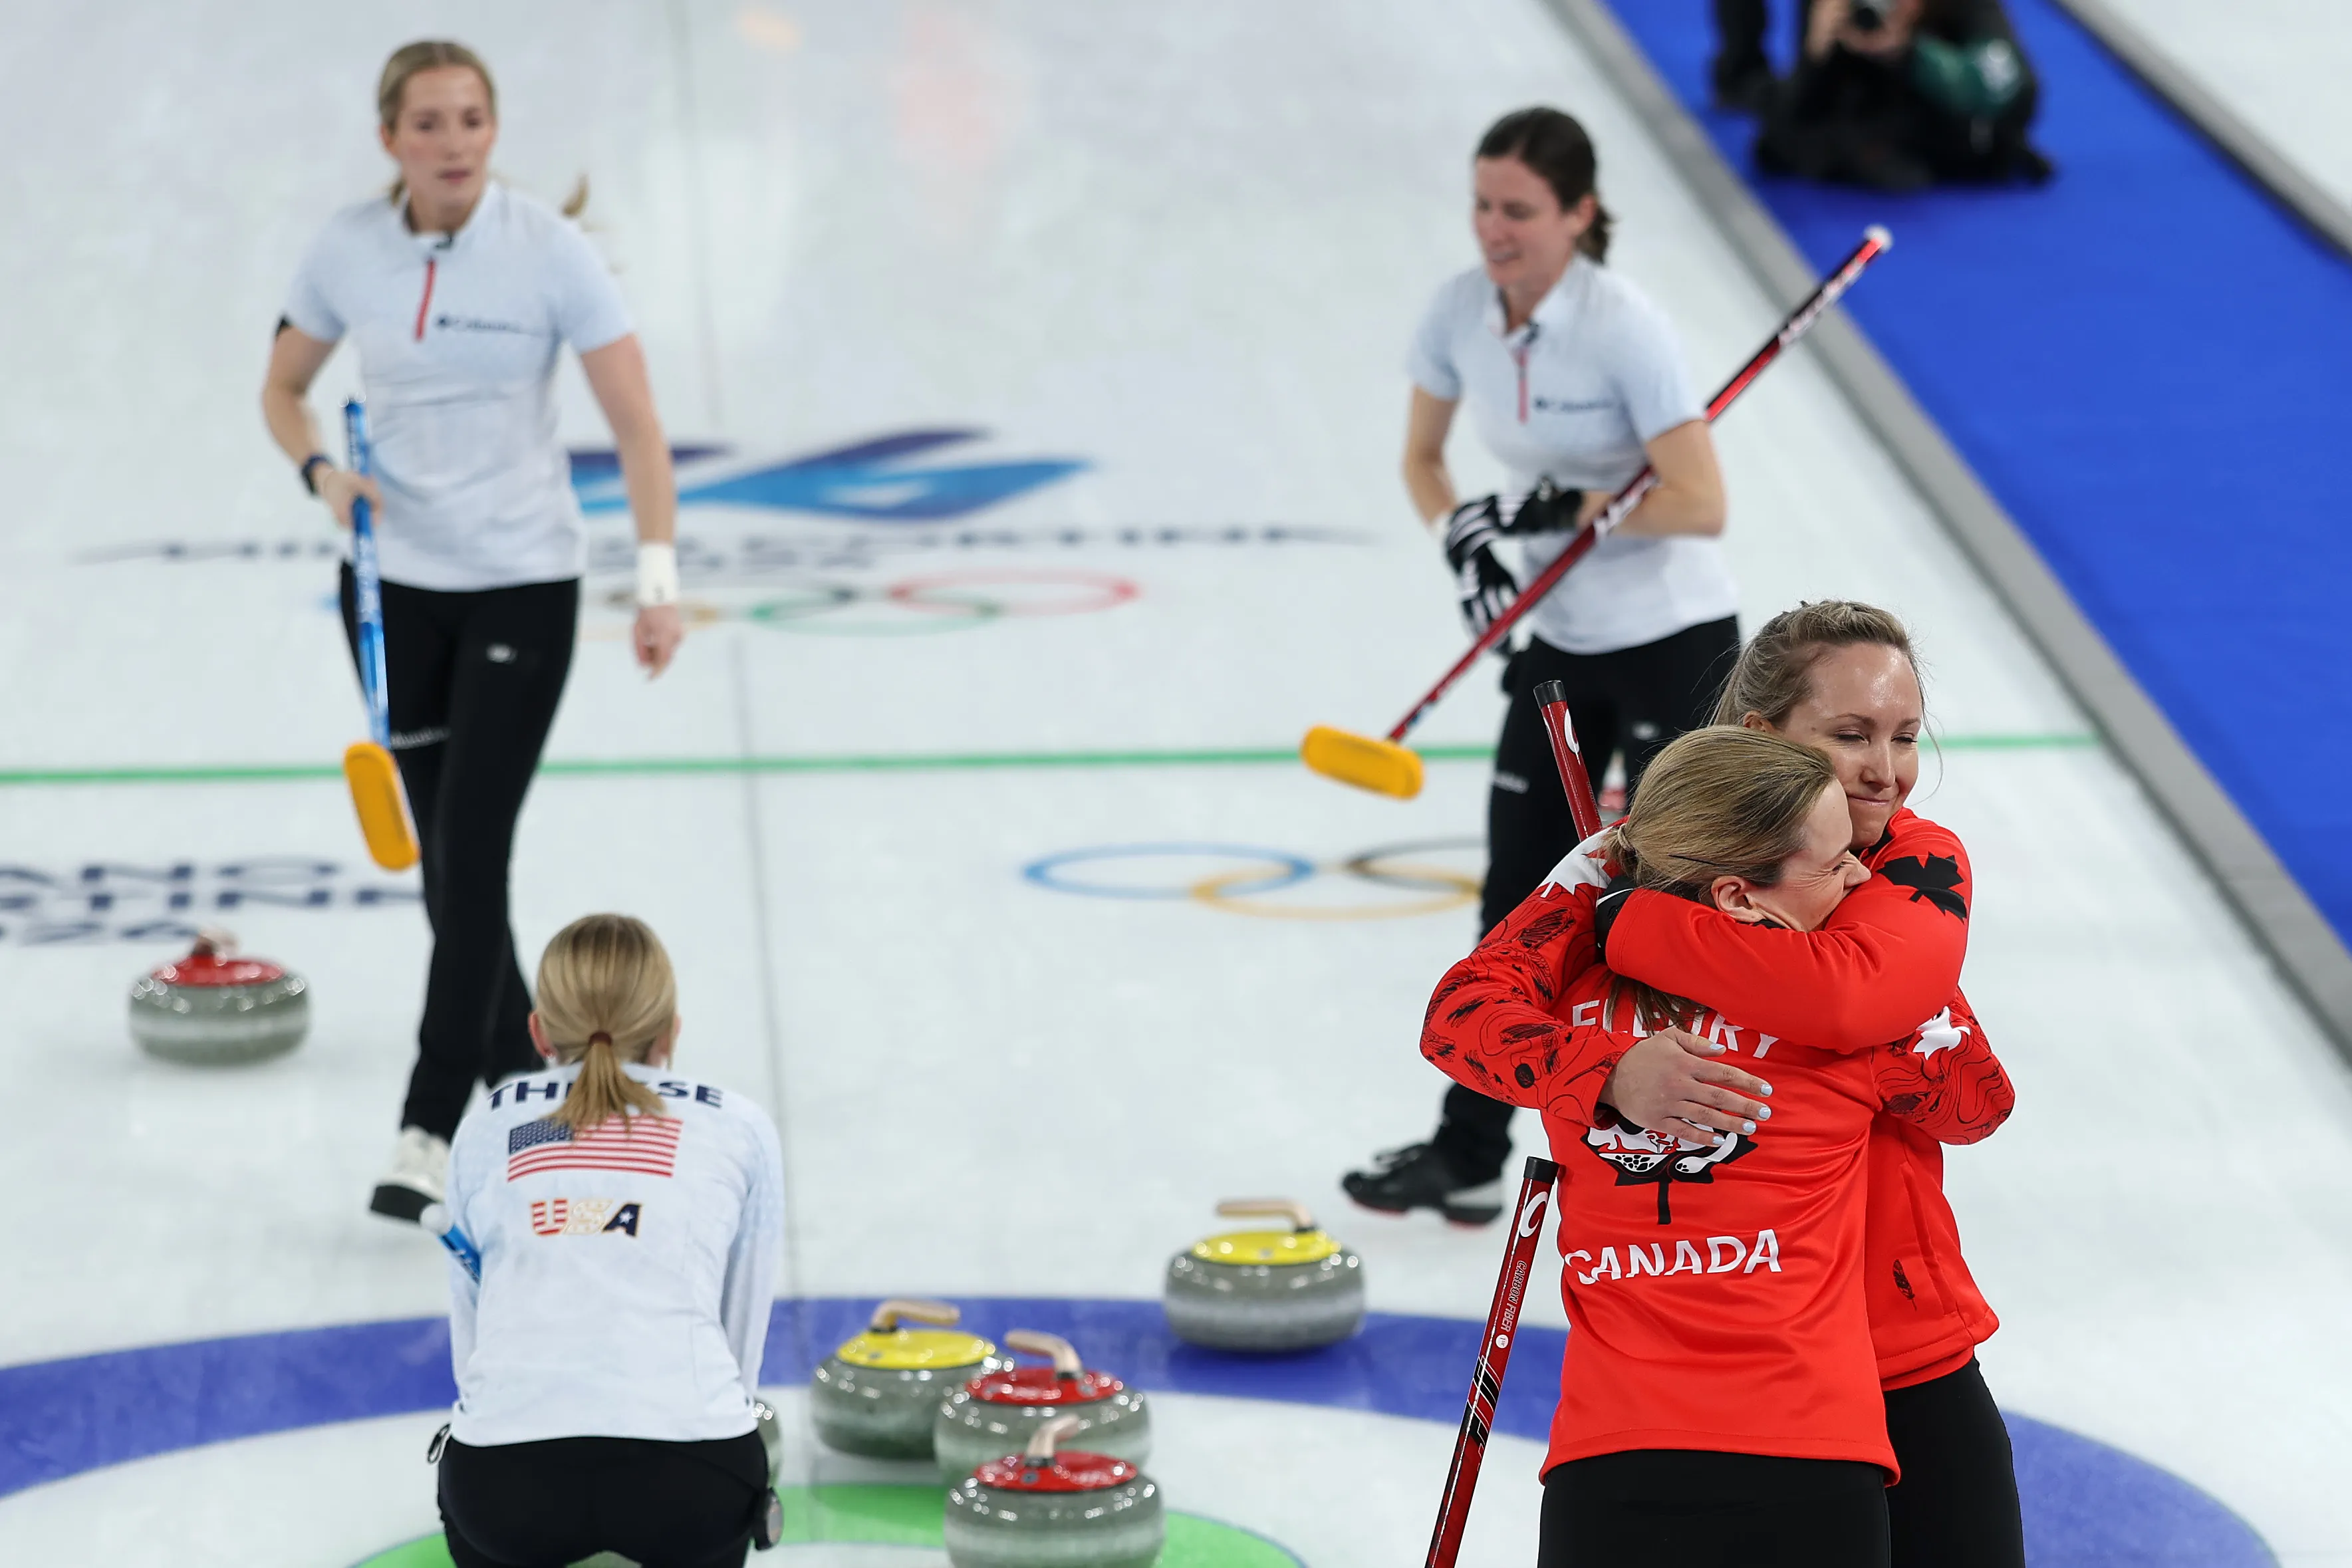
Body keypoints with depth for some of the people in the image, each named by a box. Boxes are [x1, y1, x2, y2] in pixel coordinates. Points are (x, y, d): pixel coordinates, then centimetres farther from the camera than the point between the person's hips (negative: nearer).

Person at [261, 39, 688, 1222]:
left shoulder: (548, 249, -13)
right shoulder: (348, 249, -4)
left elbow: (636, 424, -11)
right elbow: (283, 390, 10)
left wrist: (658, 578, -20)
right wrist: (322, 473, -10)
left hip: (521, 584, -4)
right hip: (393, 585, 4)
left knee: (471, 855, -10)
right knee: (443, 850, 11)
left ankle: (429, 1130, -8)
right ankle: (522, 1078, 30)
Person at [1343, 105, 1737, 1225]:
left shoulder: (1622, 328, -22)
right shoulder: (1460, 314, -4)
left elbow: (1701, 504, -24)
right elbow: (1421, 461, 10)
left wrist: (1569, 513, -23)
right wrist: (1465, 540, -9)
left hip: (1671, 642, -7)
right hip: (1560, 640, 7)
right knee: (1514, 898, 10)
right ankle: (1469, 1154, 17)